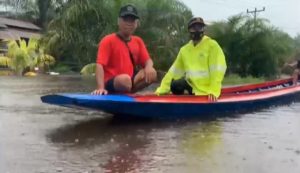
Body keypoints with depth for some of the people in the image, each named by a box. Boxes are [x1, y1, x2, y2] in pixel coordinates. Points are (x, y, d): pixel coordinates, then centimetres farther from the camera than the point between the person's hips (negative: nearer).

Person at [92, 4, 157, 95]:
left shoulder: (138, 41, 10)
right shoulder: (108, 40, -8)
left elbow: (147, 60, 11)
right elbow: (100, 65, -18)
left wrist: (149, 67, -17)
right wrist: (101, 88, -34)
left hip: (131, 82, 7)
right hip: (111, 84, -6)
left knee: (151, 73, -17)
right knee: (125, 79, -38)